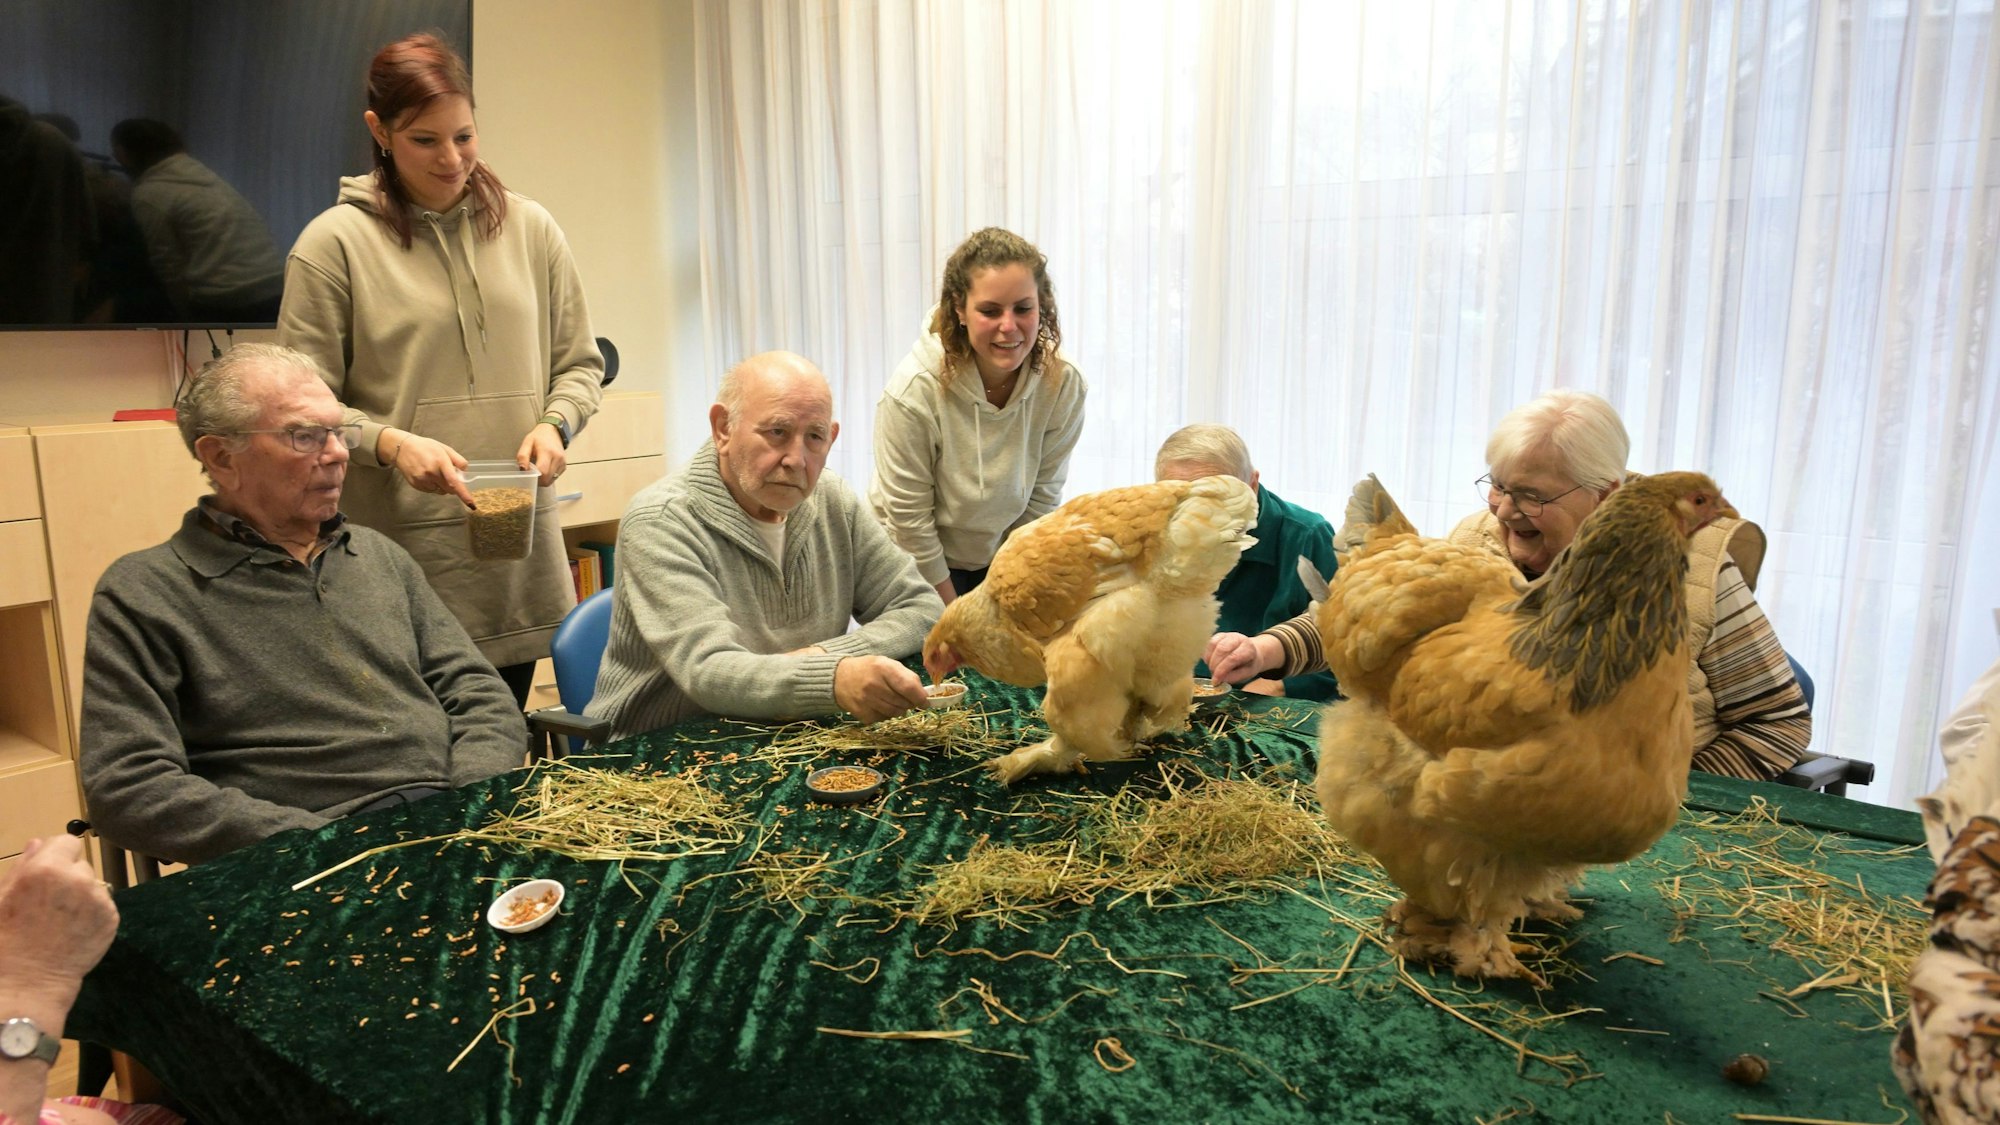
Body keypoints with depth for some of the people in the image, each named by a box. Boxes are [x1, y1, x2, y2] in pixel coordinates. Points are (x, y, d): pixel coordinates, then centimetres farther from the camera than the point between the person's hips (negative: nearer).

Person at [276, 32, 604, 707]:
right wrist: (391, 444, -17)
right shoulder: (335, 243, -1)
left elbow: (580, 364, 15)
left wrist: (554, 425, -4)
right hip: (399, 556, -3)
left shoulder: (529, 228, 10)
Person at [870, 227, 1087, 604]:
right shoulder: (914, 389, -26)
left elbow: (1041, 502, -6)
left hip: (1001, 561, 3)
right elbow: (908, 520, -19)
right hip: (917, 567, -3)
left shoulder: (1063, 386, -16)